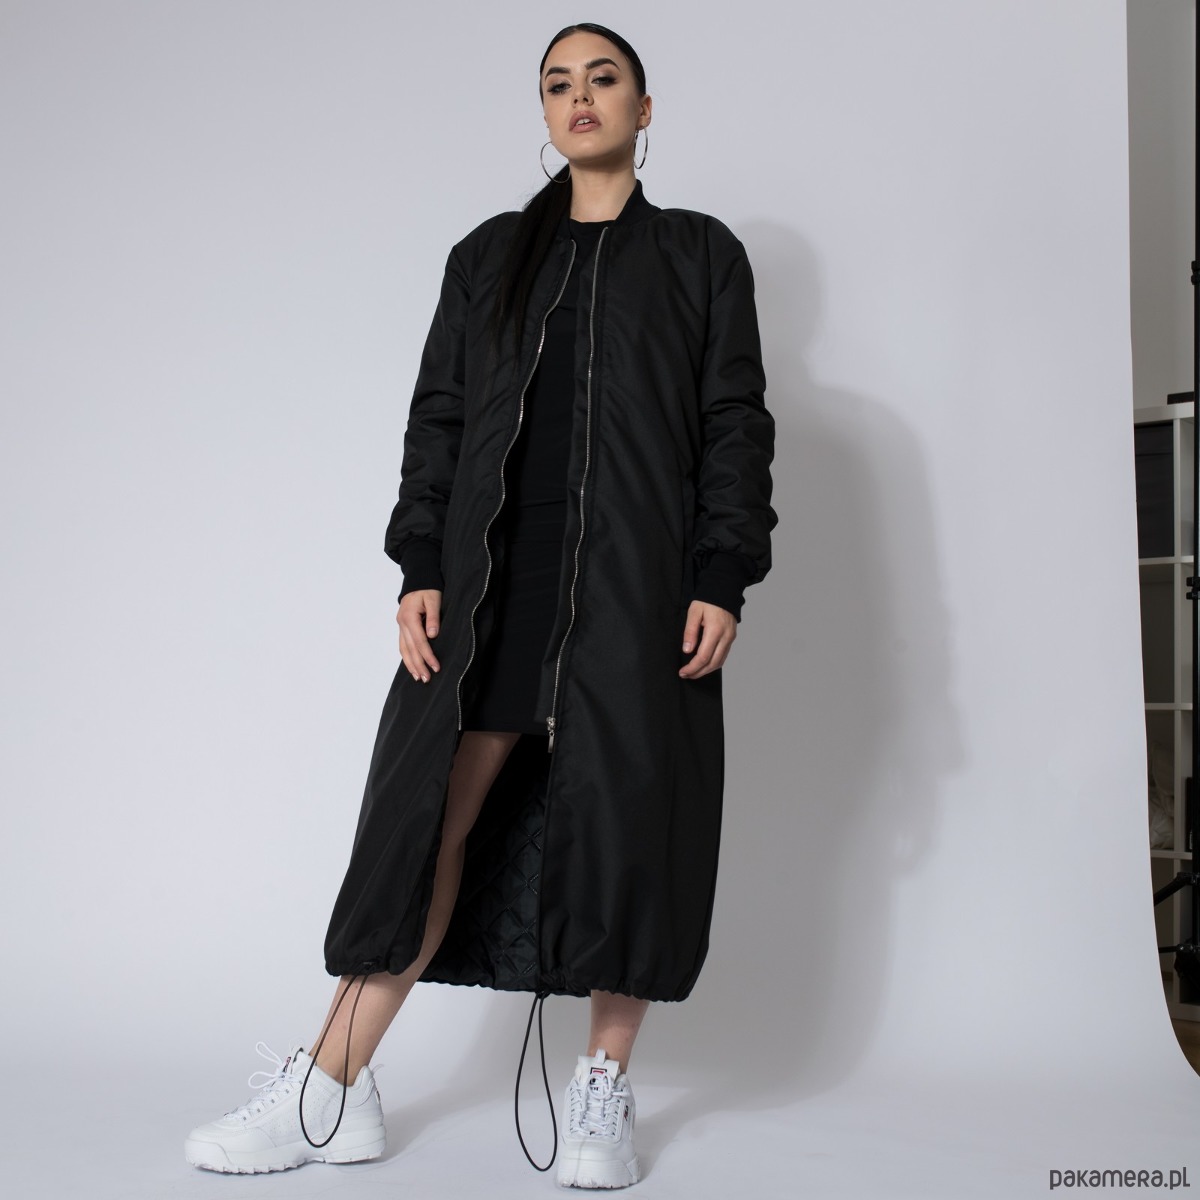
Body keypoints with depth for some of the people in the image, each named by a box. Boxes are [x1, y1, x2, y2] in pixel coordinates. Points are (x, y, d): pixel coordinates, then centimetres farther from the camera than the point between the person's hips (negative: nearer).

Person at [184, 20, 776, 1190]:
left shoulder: (701, 254, 11)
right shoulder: (488, 256, 18)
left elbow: (735, 424, 4)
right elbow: (438, 415, 12)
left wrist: (721, 581, -7)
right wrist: (421, 570, 1)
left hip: (639, 582, -1)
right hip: (495, 578, 2)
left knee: (626, 813, -2)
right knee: (433, 811, -2)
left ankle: (604, 1091, 10)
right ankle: (332, 1091, 1)